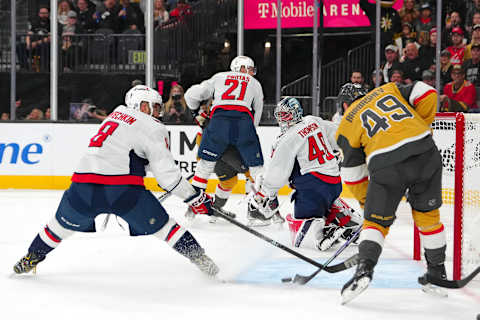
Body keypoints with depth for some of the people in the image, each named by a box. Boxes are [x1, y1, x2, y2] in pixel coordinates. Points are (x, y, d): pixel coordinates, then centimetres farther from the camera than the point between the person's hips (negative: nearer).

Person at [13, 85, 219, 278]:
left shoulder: (118, 113, 25)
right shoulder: (153, 128, 4)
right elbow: (165, 171, -3)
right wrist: (196, 198, 1)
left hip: (83, 184, 5)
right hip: (122, 188, -5)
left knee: (63, 224, 27)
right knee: (161, 225, 8)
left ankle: (30, 259, 36)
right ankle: (200, 258, 6)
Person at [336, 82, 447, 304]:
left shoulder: (347, 124, 19)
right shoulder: (388, 90, 25)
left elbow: (353, 173, 18)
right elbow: (426, 93, 11)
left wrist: (367, 200, 30)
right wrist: (422, 126, 22)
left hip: (386, 165, -3)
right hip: (425, 151, 3)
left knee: (376, 221, 13)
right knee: (427, 214, 21)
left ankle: (364, 270, -9)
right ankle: (438, 273, 29)